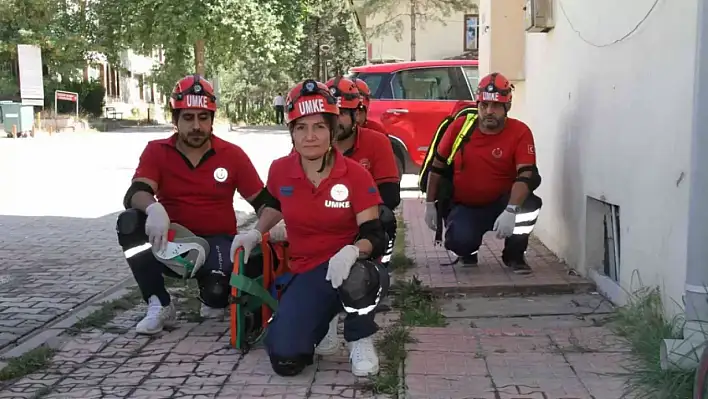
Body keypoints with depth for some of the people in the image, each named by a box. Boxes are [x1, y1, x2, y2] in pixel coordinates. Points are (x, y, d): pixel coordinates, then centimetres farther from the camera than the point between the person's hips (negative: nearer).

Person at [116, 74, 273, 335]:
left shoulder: (233, 155, -2)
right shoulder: (156, 151, -2)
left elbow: (262, 201, 0)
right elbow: (135, 193, -19)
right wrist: (153, 208, -43)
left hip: (217, 242, -1)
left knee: (216, 291, -32)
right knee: (129, 221, -27)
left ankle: (213, 299, 11)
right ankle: (160, 306, -14)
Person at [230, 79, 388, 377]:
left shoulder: (355, 174, -13)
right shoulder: (280, 170, -4)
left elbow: (374, 234, -19)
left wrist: (352, 251, -39)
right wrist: (256, 233, 5)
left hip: (345, 265, -2)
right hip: (308, 273, 3)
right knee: (285, 359, -16)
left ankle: (359, 340, -9)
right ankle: (322, 314, 18)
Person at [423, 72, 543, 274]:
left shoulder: (520, 132, -13)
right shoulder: (459, 127, -7)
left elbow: (526, 175, -25)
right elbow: (437, 166, 5)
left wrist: (510, 210, -40)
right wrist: (430, 204, 4)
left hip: (500, 204, 0)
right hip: (464, 207, 0)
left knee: (528, 204, -32)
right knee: (460, 240, -30)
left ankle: (514, 255, -2)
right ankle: (467, 251, 12)